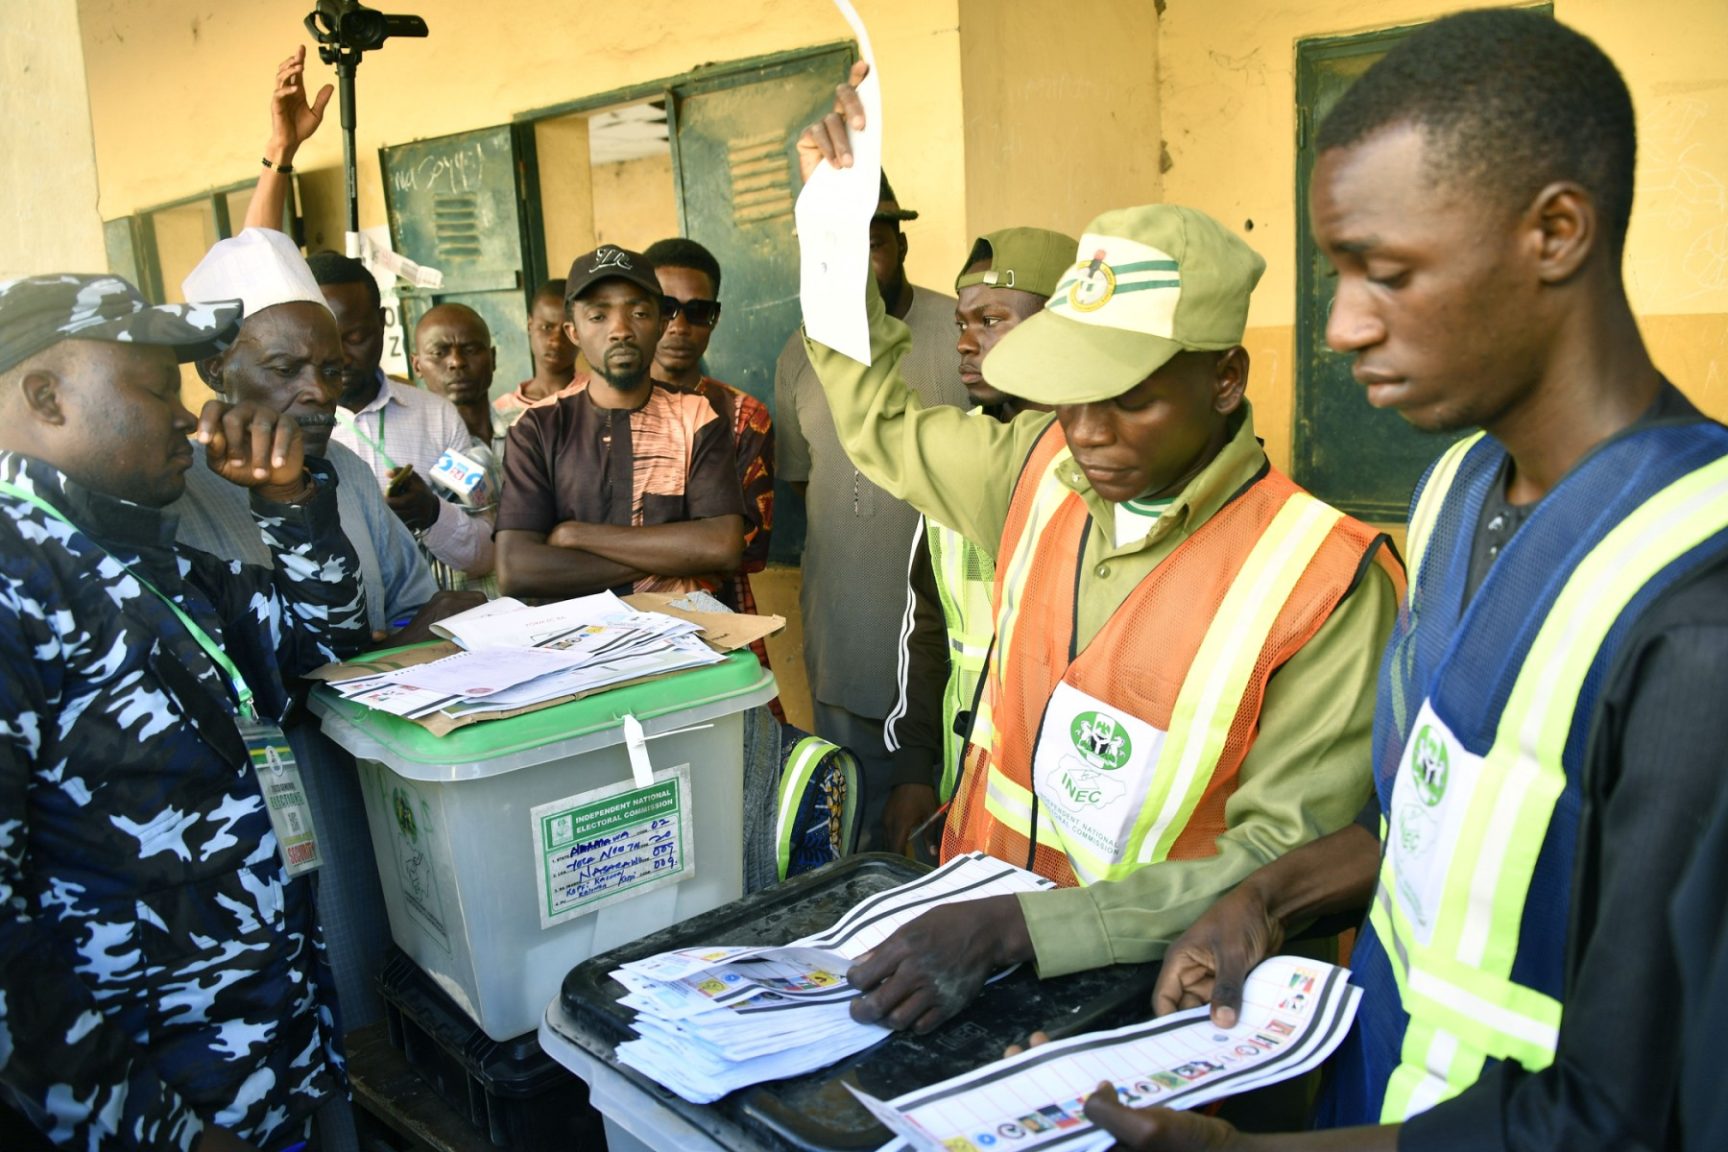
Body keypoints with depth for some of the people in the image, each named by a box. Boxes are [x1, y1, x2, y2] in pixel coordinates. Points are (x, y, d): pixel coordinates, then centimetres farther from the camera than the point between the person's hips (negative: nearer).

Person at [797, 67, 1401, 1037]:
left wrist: (1018, 930, -28)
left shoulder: (1324, 579, -16)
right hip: (975, 908, 5)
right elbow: (882, 421, 19)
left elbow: (1289, 860, -18)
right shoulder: (1046, 469, 1)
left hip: (1147, 991, -4)